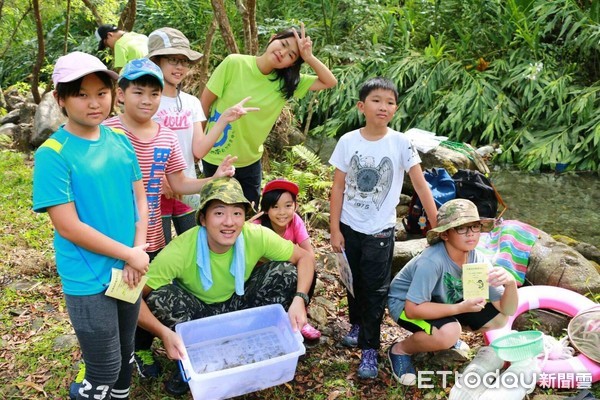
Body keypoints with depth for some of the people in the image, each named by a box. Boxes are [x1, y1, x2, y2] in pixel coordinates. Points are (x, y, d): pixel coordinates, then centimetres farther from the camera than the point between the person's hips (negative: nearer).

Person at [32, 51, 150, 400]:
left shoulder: (120, 141, 1)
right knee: (105, 371, 8)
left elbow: (140, 199, 5)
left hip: (129, 268, 6)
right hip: (89, 280, -5)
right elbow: (69, 228, -18)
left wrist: (138, 251, -9)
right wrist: (129, 254, -14)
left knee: (126, 358, 22)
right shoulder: (53, 154, -16)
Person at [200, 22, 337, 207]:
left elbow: (330, 82, -9)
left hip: (250, 161, 3)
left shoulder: (287, 82, -9)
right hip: (216, 159, -3)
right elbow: (205, 103, -11)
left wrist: (308, 57, -23)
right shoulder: (234, 63, -18)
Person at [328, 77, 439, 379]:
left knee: (375, 290, 4)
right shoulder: (348, 141, -7)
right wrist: (335, 229, -4)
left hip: (380, 231, -2)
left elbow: (421, 185, -7)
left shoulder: (401, 143, -11)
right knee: (353, 282, 19)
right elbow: (338, 188, -3)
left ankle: (369, 349, 16)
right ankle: (357, 325, 43)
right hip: (349, 227, 2)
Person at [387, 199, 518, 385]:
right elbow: (413, 308, -33)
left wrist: (511, 283, -35)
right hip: (405, 304, -6)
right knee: (448, 333, -34)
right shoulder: (432, 261, -35)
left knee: (498, 320, -6)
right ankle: (400, 350, -6)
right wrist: (460, 308, -37)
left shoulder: (477, 259, -17)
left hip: (443, 301, 7)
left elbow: (506, 310, -14)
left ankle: (449, 334, 16)